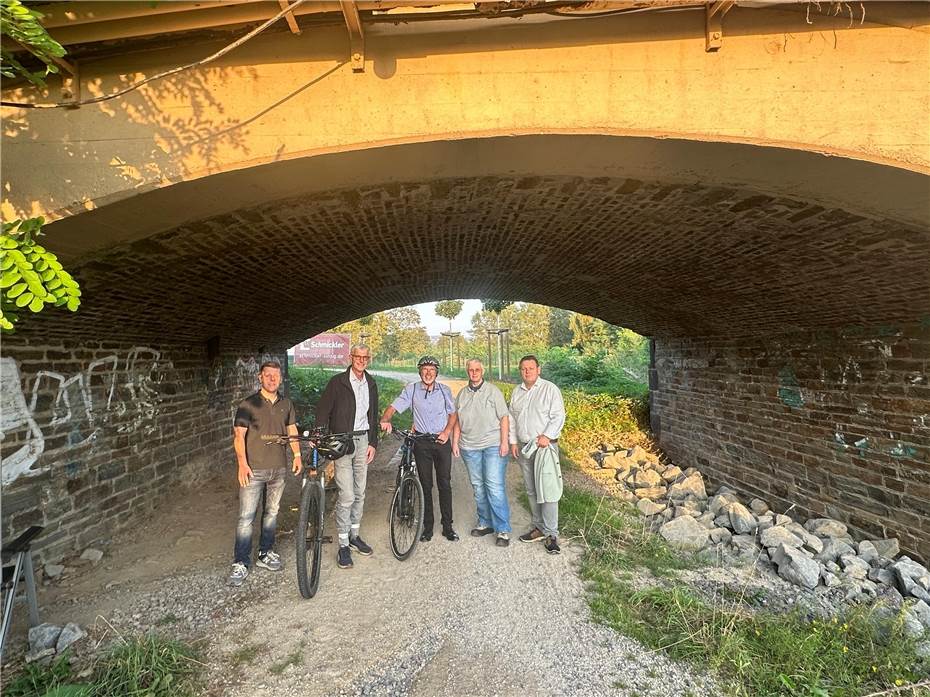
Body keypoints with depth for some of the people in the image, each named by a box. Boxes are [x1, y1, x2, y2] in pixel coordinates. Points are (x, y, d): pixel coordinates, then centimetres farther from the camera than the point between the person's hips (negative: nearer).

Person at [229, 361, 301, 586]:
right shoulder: (249, 404, -7)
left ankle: (265, 554, 29)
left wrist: (297, 455, 8)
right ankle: (240, 563, 9)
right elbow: (239, 435, -10)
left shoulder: (286, 404, 7)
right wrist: (242, 463, -20)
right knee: (246, 517, -2)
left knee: (272, 512, 15)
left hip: (279, 468, 5)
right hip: (254, 469, -4)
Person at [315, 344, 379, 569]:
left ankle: (354, 535, 28)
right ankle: (343, 544, 6)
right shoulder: (337, 382, -6)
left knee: (359, 493, 13)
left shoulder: (371, 384, 10)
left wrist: (372, 443, 10)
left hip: (363, 441, 5)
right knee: (347, 496, -7)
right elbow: (323, 411, -6)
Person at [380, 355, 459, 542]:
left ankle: (447, 526, 16)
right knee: (426, 485, 6)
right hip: (421, 442, -1)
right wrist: (385, 420, -30)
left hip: (442, 441, 1)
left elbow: (452, 413, 10)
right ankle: (427, 527, 18)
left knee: (445, 484, 4)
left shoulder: (445, 390, 3)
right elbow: (394, 407, -10)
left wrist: (447, 432, -6)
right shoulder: (411, 389, -2)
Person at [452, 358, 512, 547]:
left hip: (493, 446, -5)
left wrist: (504, 442, -10)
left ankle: (503, 530, -3)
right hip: (470, 447, 5)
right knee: (478, 487, 11)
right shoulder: (461, 394, 12)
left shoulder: (493, 391, 0)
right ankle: (485, 523, 23)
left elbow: (504, 418, -3)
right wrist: (455, 442, 9)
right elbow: (457, 421, 16)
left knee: (495, 487, -9)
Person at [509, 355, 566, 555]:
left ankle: (551, 534, 1)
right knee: (531, 491, 12)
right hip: (523, 447, 6)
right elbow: (512, 418, 16)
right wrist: (513, 441, 9)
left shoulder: (550, 389, -5)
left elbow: (558, 416, -10)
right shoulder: (517, 391, 12)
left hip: (545, 446, -6)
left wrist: (547, 436, -19)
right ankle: (539, 527, 23)